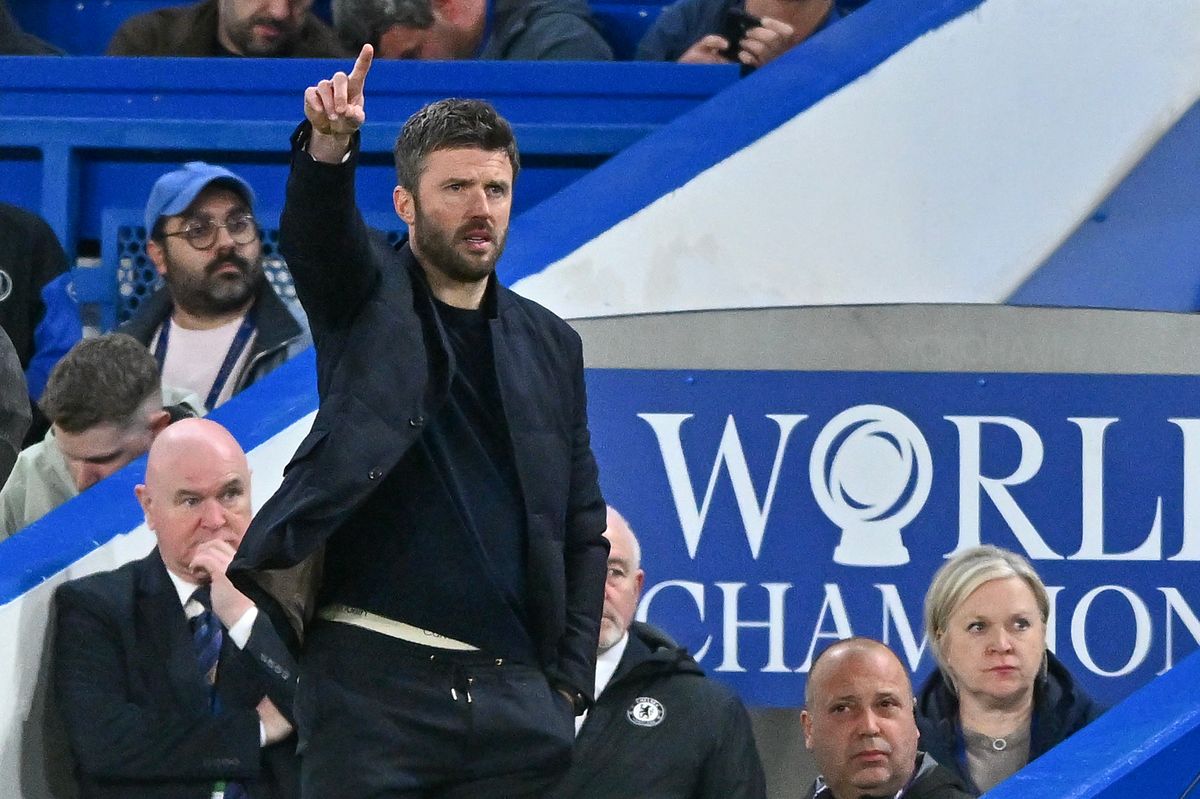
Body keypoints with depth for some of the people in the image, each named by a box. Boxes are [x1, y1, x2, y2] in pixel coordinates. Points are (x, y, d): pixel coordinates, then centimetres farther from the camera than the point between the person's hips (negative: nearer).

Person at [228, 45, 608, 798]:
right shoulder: (365, 296, 6)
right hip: (374, 679, -3)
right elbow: (316, 229, -17)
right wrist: (329, 149, -38)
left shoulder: (550, 345, 14)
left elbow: (583, 531, 15)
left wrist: (570, 680, 4)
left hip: (517, 691, 3)